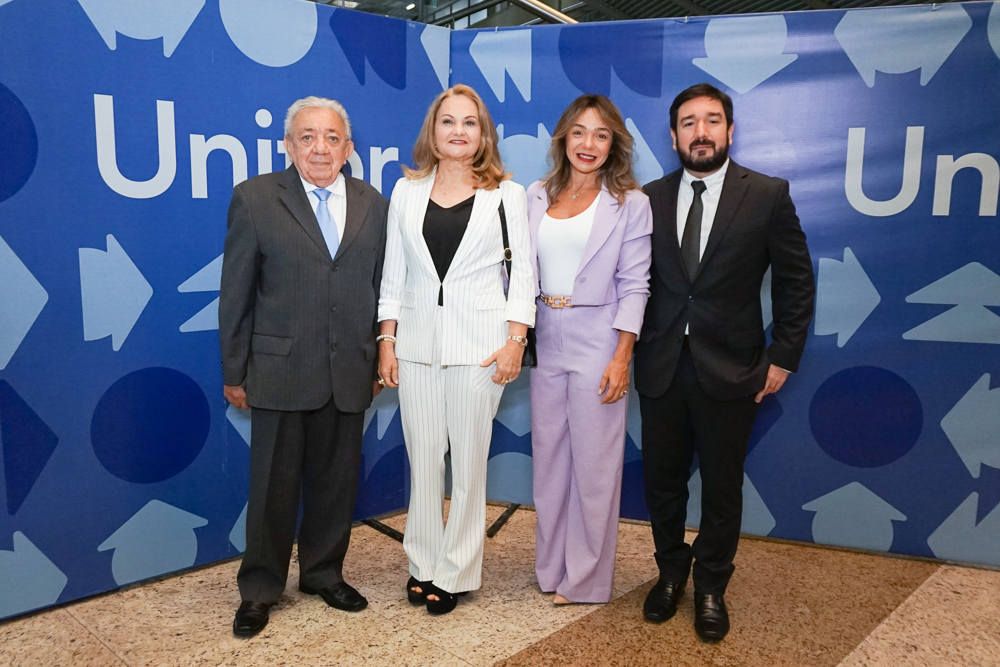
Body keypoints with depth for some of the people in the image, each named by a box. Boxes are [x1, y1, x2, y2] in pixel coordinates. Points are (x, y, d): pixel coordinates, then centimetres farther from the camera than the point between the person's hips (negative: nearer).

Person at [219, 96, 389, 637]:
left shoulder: (373, 204, 6)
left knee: (336, 482, 14)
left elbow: (382, 288, 8)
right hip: (280, 369, -2)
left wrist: (382, 360, 6)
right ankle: (260, 589, 27)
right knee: (274, 485, 8)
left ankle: (324, 574, 34)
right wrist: (234, 371, -2)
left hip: (350, 373, 3)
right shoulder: (255, 198, -1)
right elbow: (235, 293, -1)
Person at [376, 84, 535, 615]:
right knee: (422, 457, 8)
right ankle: (422, 564, 25)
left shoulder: (506, 194, 4)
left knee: (468, 460, 4)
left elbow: (523, 271, 1)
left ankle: (455, 572, 19)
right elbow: (393, 272, 10)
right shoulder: (407, 192, 10)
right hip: (417, 340, 2)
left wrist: (515, 340, -8)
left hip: (478, 342, -2)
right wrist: (386, 340, 5)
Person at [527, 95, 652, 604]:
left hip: (597, 342, -4)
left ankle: (586, 581, 19)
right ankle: (551, 568, 29)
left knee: (594, 462, 2)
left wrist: (622, 357, -12)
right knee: (548, 457, 12)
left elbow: (634, 285, -5)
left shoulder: (630, 203, -1)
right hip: (545, 339, 4)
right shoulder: (537, 196, 10)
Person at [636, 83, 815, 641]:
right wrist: (634, 346, 0)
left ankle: (712, 587, 33)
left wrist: (783, 357, -4)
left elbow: (796, 280, -1)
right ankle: (671, 571, 37)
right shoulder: (650, 198, 3)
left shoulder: (768, 194, -4)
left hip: (730, 371, -2)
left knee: (722, 488, 11)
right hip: (661, 368, 2)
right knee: (663, 481, 14)